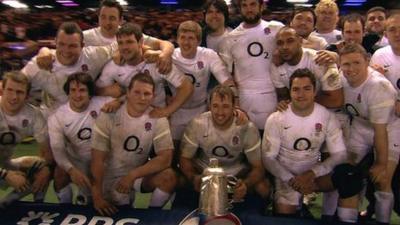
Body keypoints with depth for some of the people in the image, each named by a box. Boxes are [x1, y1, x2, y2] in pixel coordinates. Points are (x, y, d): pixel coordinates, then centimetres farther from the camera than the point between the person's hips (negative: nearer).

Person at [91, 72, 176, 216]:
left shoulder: (158, 119, -12)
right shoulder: (108, 116, -15)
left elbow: (165, 158, -19)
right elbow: (98, 159, -16)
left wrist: (132, 175, -28)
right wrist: (97, 197, -21)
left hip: (139, 176, 1)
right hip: (110, 179, -1)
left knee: (168, 176, -25)